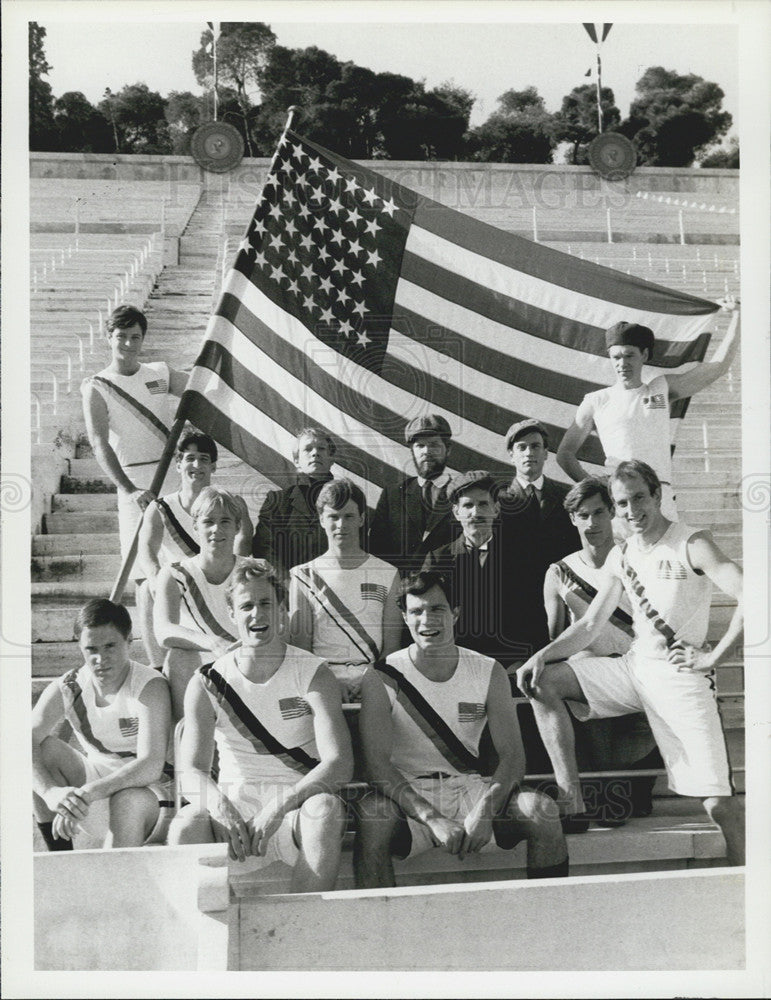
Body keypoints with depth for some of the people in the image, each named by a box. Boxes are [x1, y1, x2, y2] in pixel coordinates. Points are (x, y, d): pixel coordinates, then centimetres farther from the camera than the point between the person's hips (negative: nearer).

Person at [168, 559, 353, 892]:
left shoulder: (312, 674, -3)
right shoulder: (206, 684, 2)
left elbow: (340, 764, -15)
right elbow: (191, 773, -6)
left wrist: (279, 807, -29)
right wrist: (221, 808, -29)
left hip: (299, 801, -1)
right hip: (235, 800, 1)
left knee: (325, 809, -35)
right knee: (184, 828, -30)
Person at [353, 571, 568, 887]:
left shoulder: (489, 673, 3)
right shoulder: (381, 678, -5)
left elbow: (512, 756, -1)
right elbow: (378, 764, -13)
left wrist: (484, 810, -21)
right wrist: (434, 819, -27)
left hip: (469, 788, 3)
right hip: (406, 792, -3)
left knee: (541, 810, -23)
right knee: (372, 820, -36)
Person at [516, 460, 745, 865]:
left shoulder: (692, 544, -9)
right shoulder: (621, 556, 11)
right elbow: (590, 625, 13)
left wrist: (711, 658, -18)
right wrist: (543, 655, -3)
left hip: (679, 676, -6)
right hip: (633, 666, 6)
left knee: (719, 804, -13)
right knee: (542, 683, -5)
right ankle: (571, 801, -7)